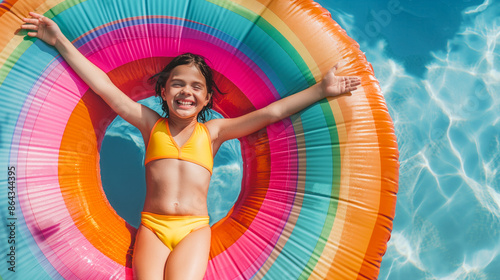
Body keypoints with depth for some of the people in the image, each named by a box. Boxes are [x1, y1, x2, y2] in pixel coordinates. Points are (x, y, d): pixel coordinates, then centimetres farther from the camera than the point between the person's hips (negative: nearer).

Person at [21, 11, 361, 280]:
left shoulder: (212, 131, 10)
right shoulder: (151, 124, 11)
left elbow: (271, 113, 7)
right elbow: (106, 88, 10)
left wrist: (322, 90, 6)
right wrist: (61, 42, 11)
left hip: (194, 229, 0)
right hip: (152, 225, 1)